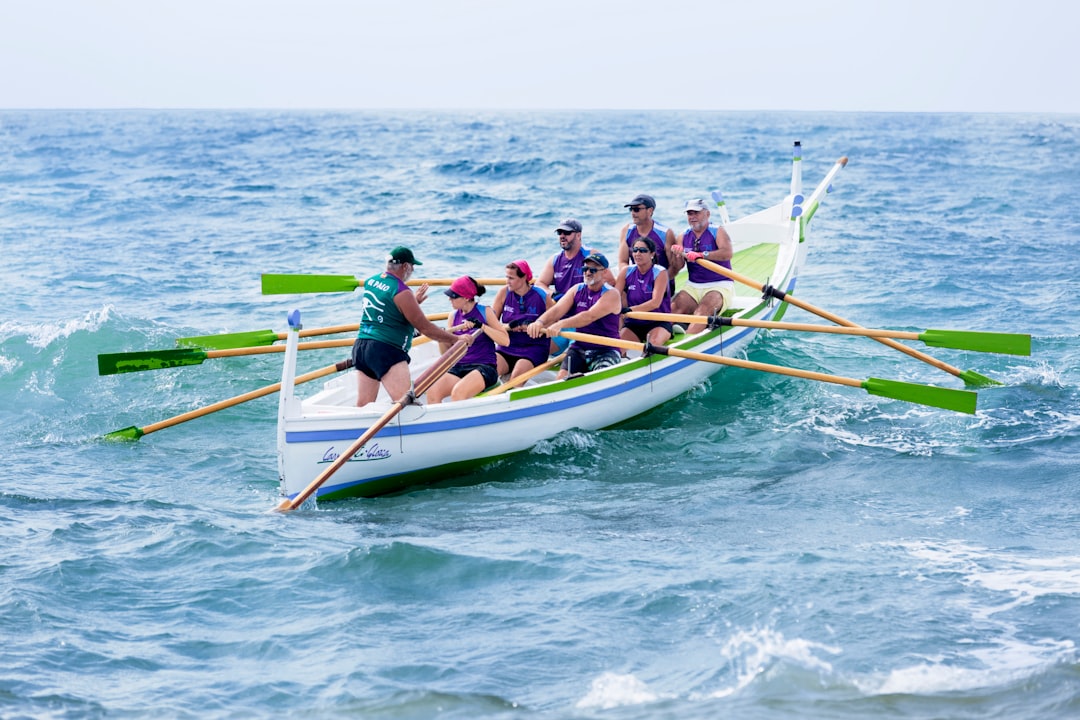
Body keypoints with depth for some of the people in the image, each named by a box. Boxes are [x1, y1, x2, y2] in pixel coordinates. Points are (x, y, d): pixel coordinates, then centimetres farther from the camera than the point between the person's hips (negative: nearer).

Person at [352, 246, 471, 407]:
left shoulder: (371, 281, 12)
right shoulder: (401, 292, -11)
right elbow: (425, 328, -8)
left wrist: (413, 301, 33)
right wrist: (456, 339, 0)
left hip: (360, 345, 8)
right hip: (386, 351, -8)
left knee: (363, 406, 8)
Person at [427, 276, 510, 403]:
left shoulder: (485, 312, 1)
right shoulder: (453, 316, 13)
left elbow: (505, 340, -8)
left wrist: (482, 326, -17)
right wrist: (441, 339, -9)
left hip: (484, 368, -5)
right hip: (458, 368, 5)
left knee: (458, 392, -35)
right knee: (432, 392, -25)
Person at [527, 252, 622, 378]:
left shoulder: (611, 295, -10)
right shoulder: (577, 290, 8)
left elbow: (590, 317, -27)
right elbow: (557, 310, -8)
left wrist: (561, 324, -41)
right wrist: (540, 322, -31)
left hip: (606, 350, -4)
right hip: (579, 348, 4)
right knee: (563, 376, -19)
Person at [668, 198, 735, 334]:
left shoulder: (718, 232, -1)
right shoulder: (684, 237, 12)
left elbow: (727, 253, -22)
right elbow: (677, 268, 4)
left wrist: (702, 255, -33)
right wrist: (677, 256, -18)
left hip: (719, 286, -5)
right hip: (692, 287, 5)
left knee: (703, 309, -34)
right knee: (674, 307, -24)